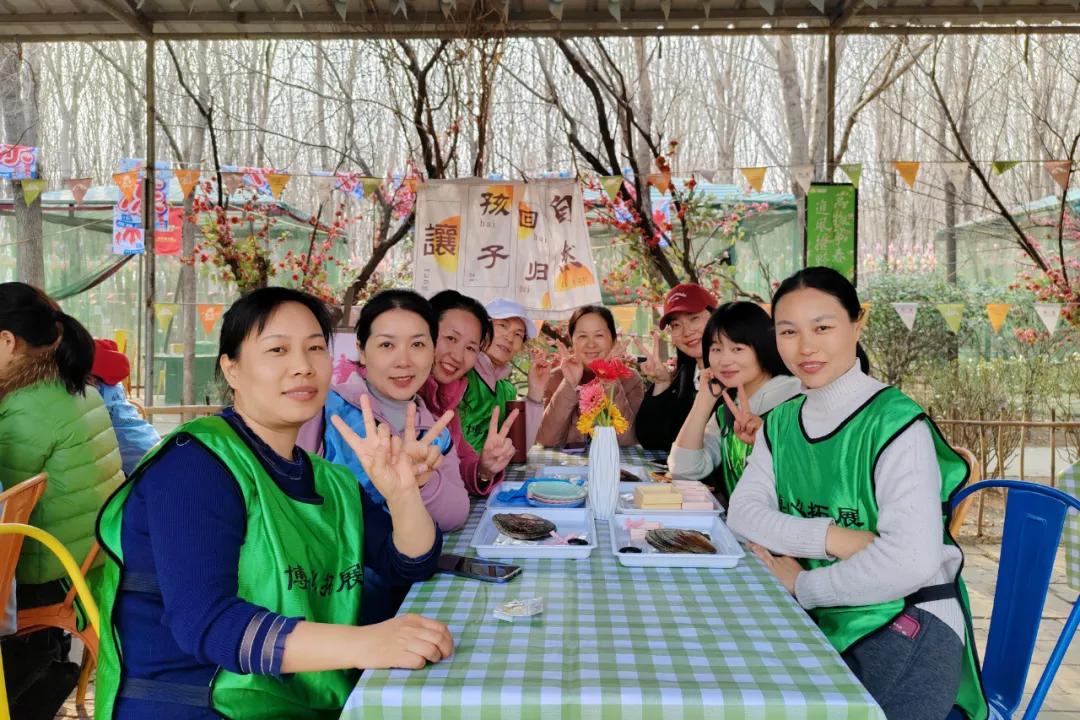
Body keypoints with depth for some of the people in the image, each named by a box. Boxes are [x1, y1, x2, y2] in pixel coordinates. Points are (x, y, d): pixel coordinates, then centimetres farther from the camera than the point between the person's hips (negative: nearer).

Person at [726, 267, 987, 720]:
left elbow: (913, 559, -26)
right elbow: (743, 512, -5)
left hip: (907, 627, -5)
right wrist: (830, 537, -21)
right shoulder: (782, 423, 5)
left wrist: (802, 586, -14)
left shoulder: (895, 423, -16)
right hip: (821, 624, 5)